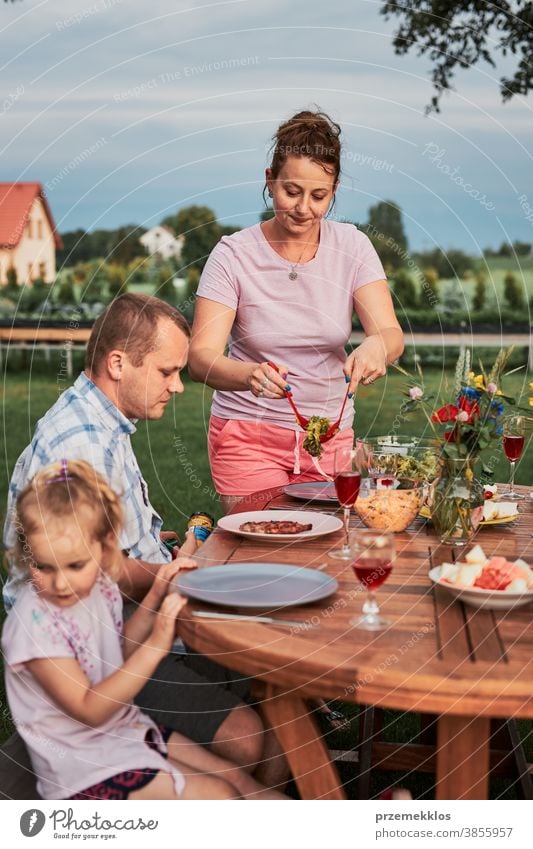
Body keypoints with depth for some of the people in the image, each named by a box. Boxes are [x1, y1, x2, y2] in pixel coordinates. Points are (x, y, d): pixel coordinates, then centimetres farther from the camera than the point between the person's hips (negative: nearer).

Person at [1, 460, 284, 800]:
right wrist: (155, 645, -29)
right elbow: (90, 710, -25)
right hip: (84, 767, -7)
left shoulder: (100, 588, -5)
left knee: (235, 777, 7)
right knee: (218, 796, -9)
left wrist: (154, 598, -3)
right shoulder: (34, 623, -27)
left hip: (125, 729, 7)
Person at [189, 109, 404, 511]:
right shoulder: (234, 253, -11)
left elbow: (392, 336, -13)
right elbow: (200, 358, -19)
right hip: (248, 433, -2)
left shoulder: (352, 246, -4)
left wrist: (375, 346, -37)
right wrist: (250, 375, -41)